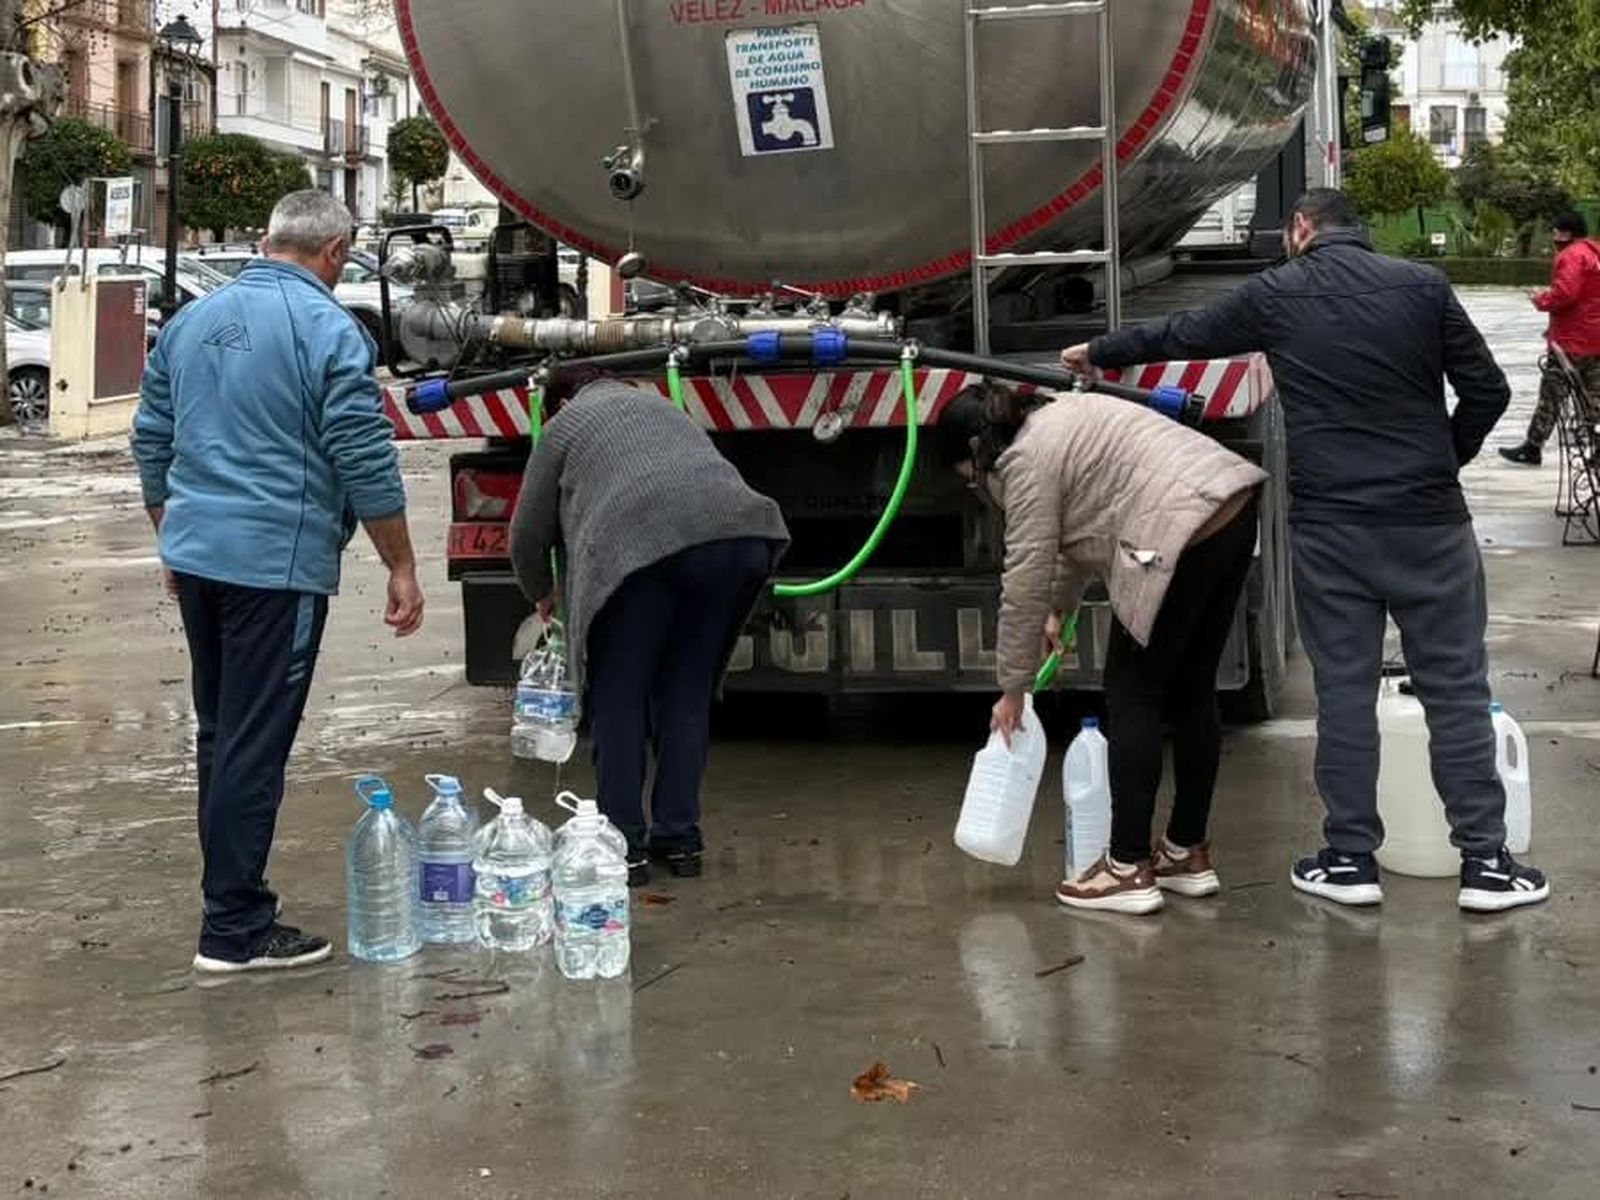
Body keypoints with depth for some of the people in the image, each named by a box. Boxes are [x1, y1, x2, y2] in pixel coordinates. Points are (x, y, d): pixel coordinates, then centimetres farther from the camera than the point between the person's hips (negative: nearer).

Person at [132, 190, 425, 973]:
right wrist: (401, 568, -6)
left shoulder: (190, 321, 11)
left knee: (220, 733, 18)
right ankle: (235, 930, 1)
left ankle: (228, 892, 28)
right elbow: (365, 462, -13)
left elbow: (151, 441, 17)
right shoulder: (327, 328, -10)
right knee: (255, 747, -3)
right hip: (277, 562, -7)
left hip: (195, 556, 7)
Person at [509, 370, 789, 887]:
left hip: (642, 545, -5)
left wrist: (541, 593, 41)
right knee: (687, 694, 16)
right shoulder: (662, 407, 38)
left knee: (618, 698, 8)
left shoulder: (565, 424, 23)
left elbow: (529, 533, 21)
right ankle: (680, 840, 19)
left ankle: (624, 845, 9)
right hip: (741, 534, 5)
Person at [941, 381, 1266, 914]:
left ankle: (1128, 871, 3)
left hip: (1185, 530, -10)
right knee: (1192, 691, 15)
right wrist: (1060, 609, 37)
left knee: (1132, 694, -1)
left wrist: (1013, 688, 2)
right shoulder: (1053, 422, 22)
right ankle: (1189, 856, 22)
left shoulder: (1027, 459, -5)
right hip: (1233, 506, 10)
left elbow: (1026, 577, -5)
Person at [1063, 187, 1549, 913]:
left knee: (1344, 690, 8)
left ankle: (1350, 860, 12)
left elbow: (1178, 336, 18)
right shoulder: (1423, 286, 2)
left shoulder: (1276, 294, 3)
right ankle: (1485, 863, 6)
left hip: (1329, 524, 0)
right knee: (1455, 688, 5)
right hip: (1427, 517, 0)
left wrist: (1097, 352, 35)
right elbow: (1487, 391, 2)